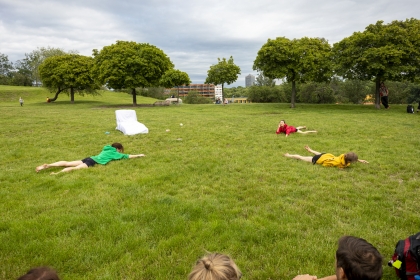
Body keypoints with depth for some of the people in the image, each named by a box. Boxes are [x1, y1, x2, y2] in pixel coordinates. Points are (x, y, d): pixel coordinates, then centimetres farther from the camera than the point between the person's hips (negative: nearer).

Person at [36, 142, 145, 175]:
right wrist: (138, 155, 24)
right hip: (92, 162, -8)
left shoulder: (107, 150, 29)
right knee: (76, 168, -27)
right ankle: (58, 173, -48)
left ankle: (47, 165, -9)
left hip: (89, 158, 8)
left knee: (67, 163, -1)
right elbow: (128, 156, 11)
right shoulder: (114, 153, 8)